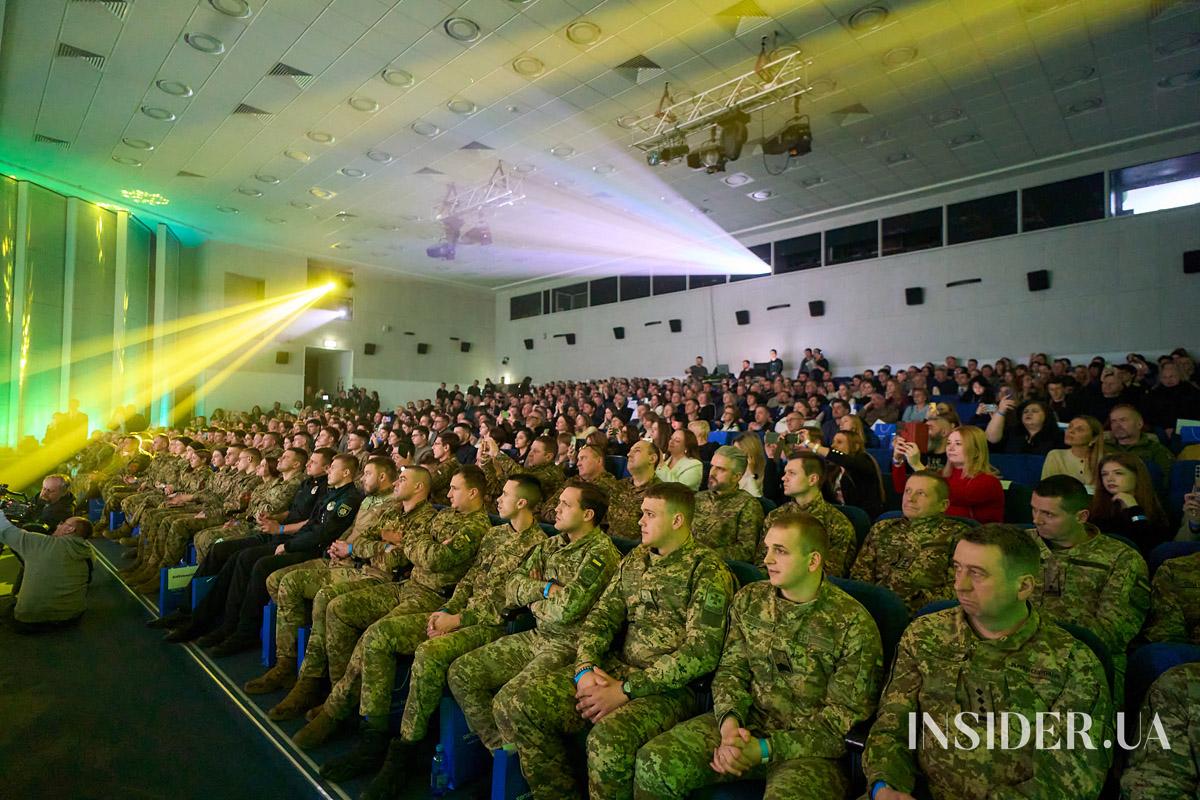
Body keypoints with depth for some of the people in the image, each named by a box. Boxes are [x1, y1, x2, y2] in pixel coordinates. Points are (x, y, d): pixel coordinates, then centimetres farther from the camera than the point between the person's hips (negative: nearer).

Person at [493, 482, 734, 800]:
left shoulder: (707, 570, -9)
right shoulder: (635, 559, 12)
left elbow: (700, 653, -16)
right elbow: (602, 616, 11)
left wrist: (625, 690, -18)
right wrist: (585, 668, -9)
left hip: (671, 688, -6)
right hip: (615, 670, 7)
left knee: (608, 739, -37)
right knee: (514, 701, -8)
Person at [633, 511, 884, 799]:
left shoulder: (854, 624, -12)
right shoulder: (749, 599, 4)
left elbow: (844, 716, -11)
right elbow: (731, 669, 8)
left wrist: (764, 749, -17)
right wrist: (729, 721, -14)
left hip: (809, 746, -4)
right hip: (747, 723, 4)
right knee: (653, 762, -15)